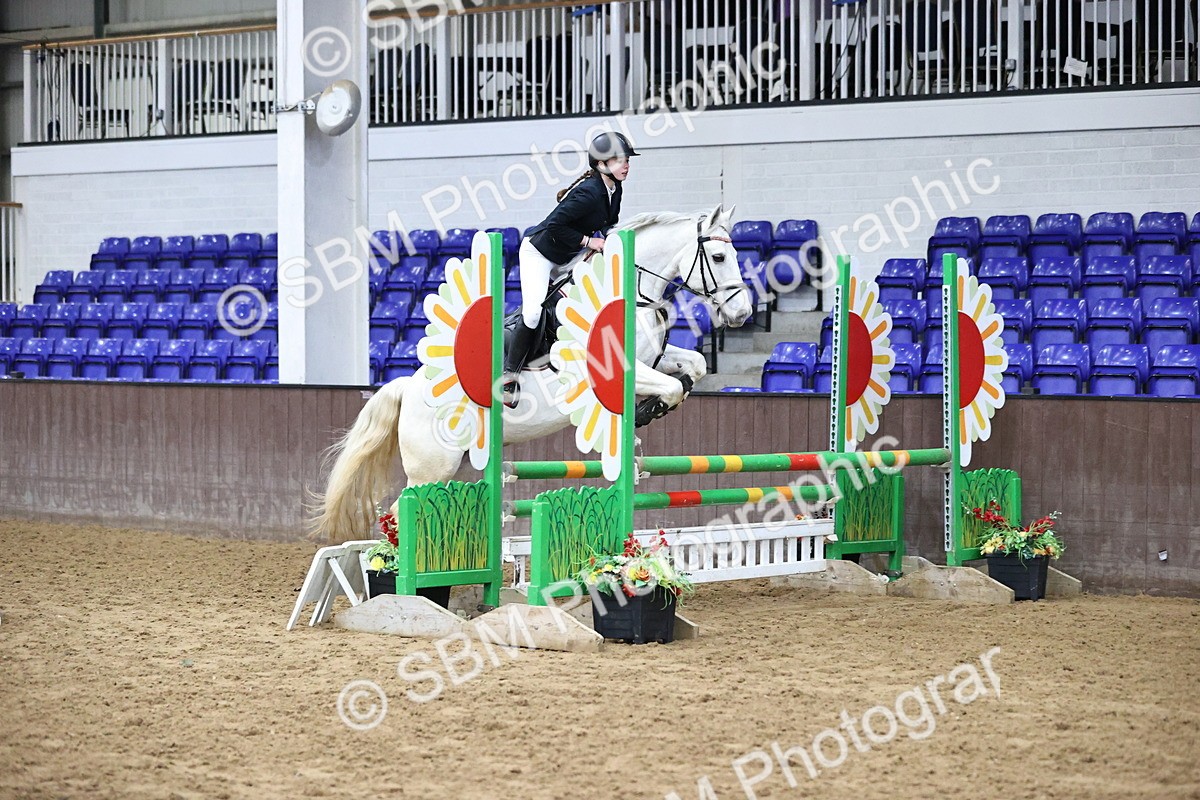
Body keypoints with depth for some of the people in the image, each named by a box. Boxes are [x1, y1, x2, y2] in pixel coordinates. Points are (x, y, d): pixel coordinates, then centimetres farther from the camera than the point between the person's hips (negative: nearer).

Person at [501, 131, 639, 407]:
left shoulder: (614, 190, -3)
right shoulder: (589, 192, -31)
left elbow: (609, 224, 12)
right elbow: (555, 226, -32)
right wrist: (587, 241, -26)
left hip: (566, 258, 9)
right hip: (539, 252, -9)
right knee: (533, 313, -20)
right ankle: (509, 376, -9)